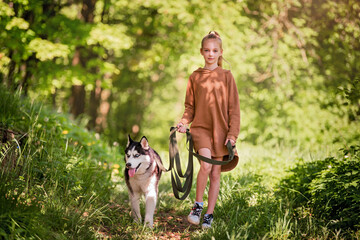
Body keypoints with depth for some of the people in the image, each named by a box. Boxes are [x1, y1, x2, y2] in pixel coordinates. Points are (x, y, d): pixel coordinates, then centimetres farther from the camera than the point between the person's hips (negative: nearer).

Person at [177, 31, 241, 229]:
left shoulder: (226, 76, 3)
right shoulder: (195, 77, 7)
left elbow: (234, 108, 2)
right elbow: (190, 106, 12)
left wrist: (232, 133, -6)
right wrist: (184, 122, -7)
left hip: (220, 131, 1)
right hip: (200, 128, 0)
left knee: (215, 174, 3)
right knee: (206, 164, -23)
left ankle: (209, 214, 14)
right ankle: (198, 205, -7)